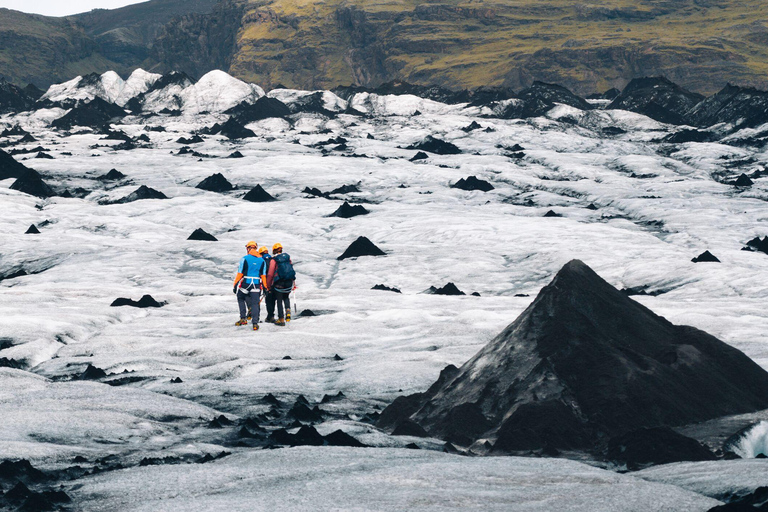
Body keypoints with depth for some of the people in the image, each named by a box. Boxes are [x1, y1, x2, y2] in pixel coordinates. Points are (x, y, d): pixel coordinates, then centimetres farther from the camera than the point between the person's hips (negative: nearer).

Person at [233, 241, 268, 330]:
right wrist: (265, 287, 13)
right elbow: (263, 275, 7)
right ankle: (255, 323, -6)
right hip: (256, 286, 2)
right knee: (255, 304, 5)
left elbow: (240, 274, -6)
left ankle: (243, 318, 10)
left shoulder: (244, 259, -5)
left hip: (245, 284, -2)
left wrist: (235, 285, -1)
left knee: (241, 299, 21)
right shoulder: (262, 261, 7)